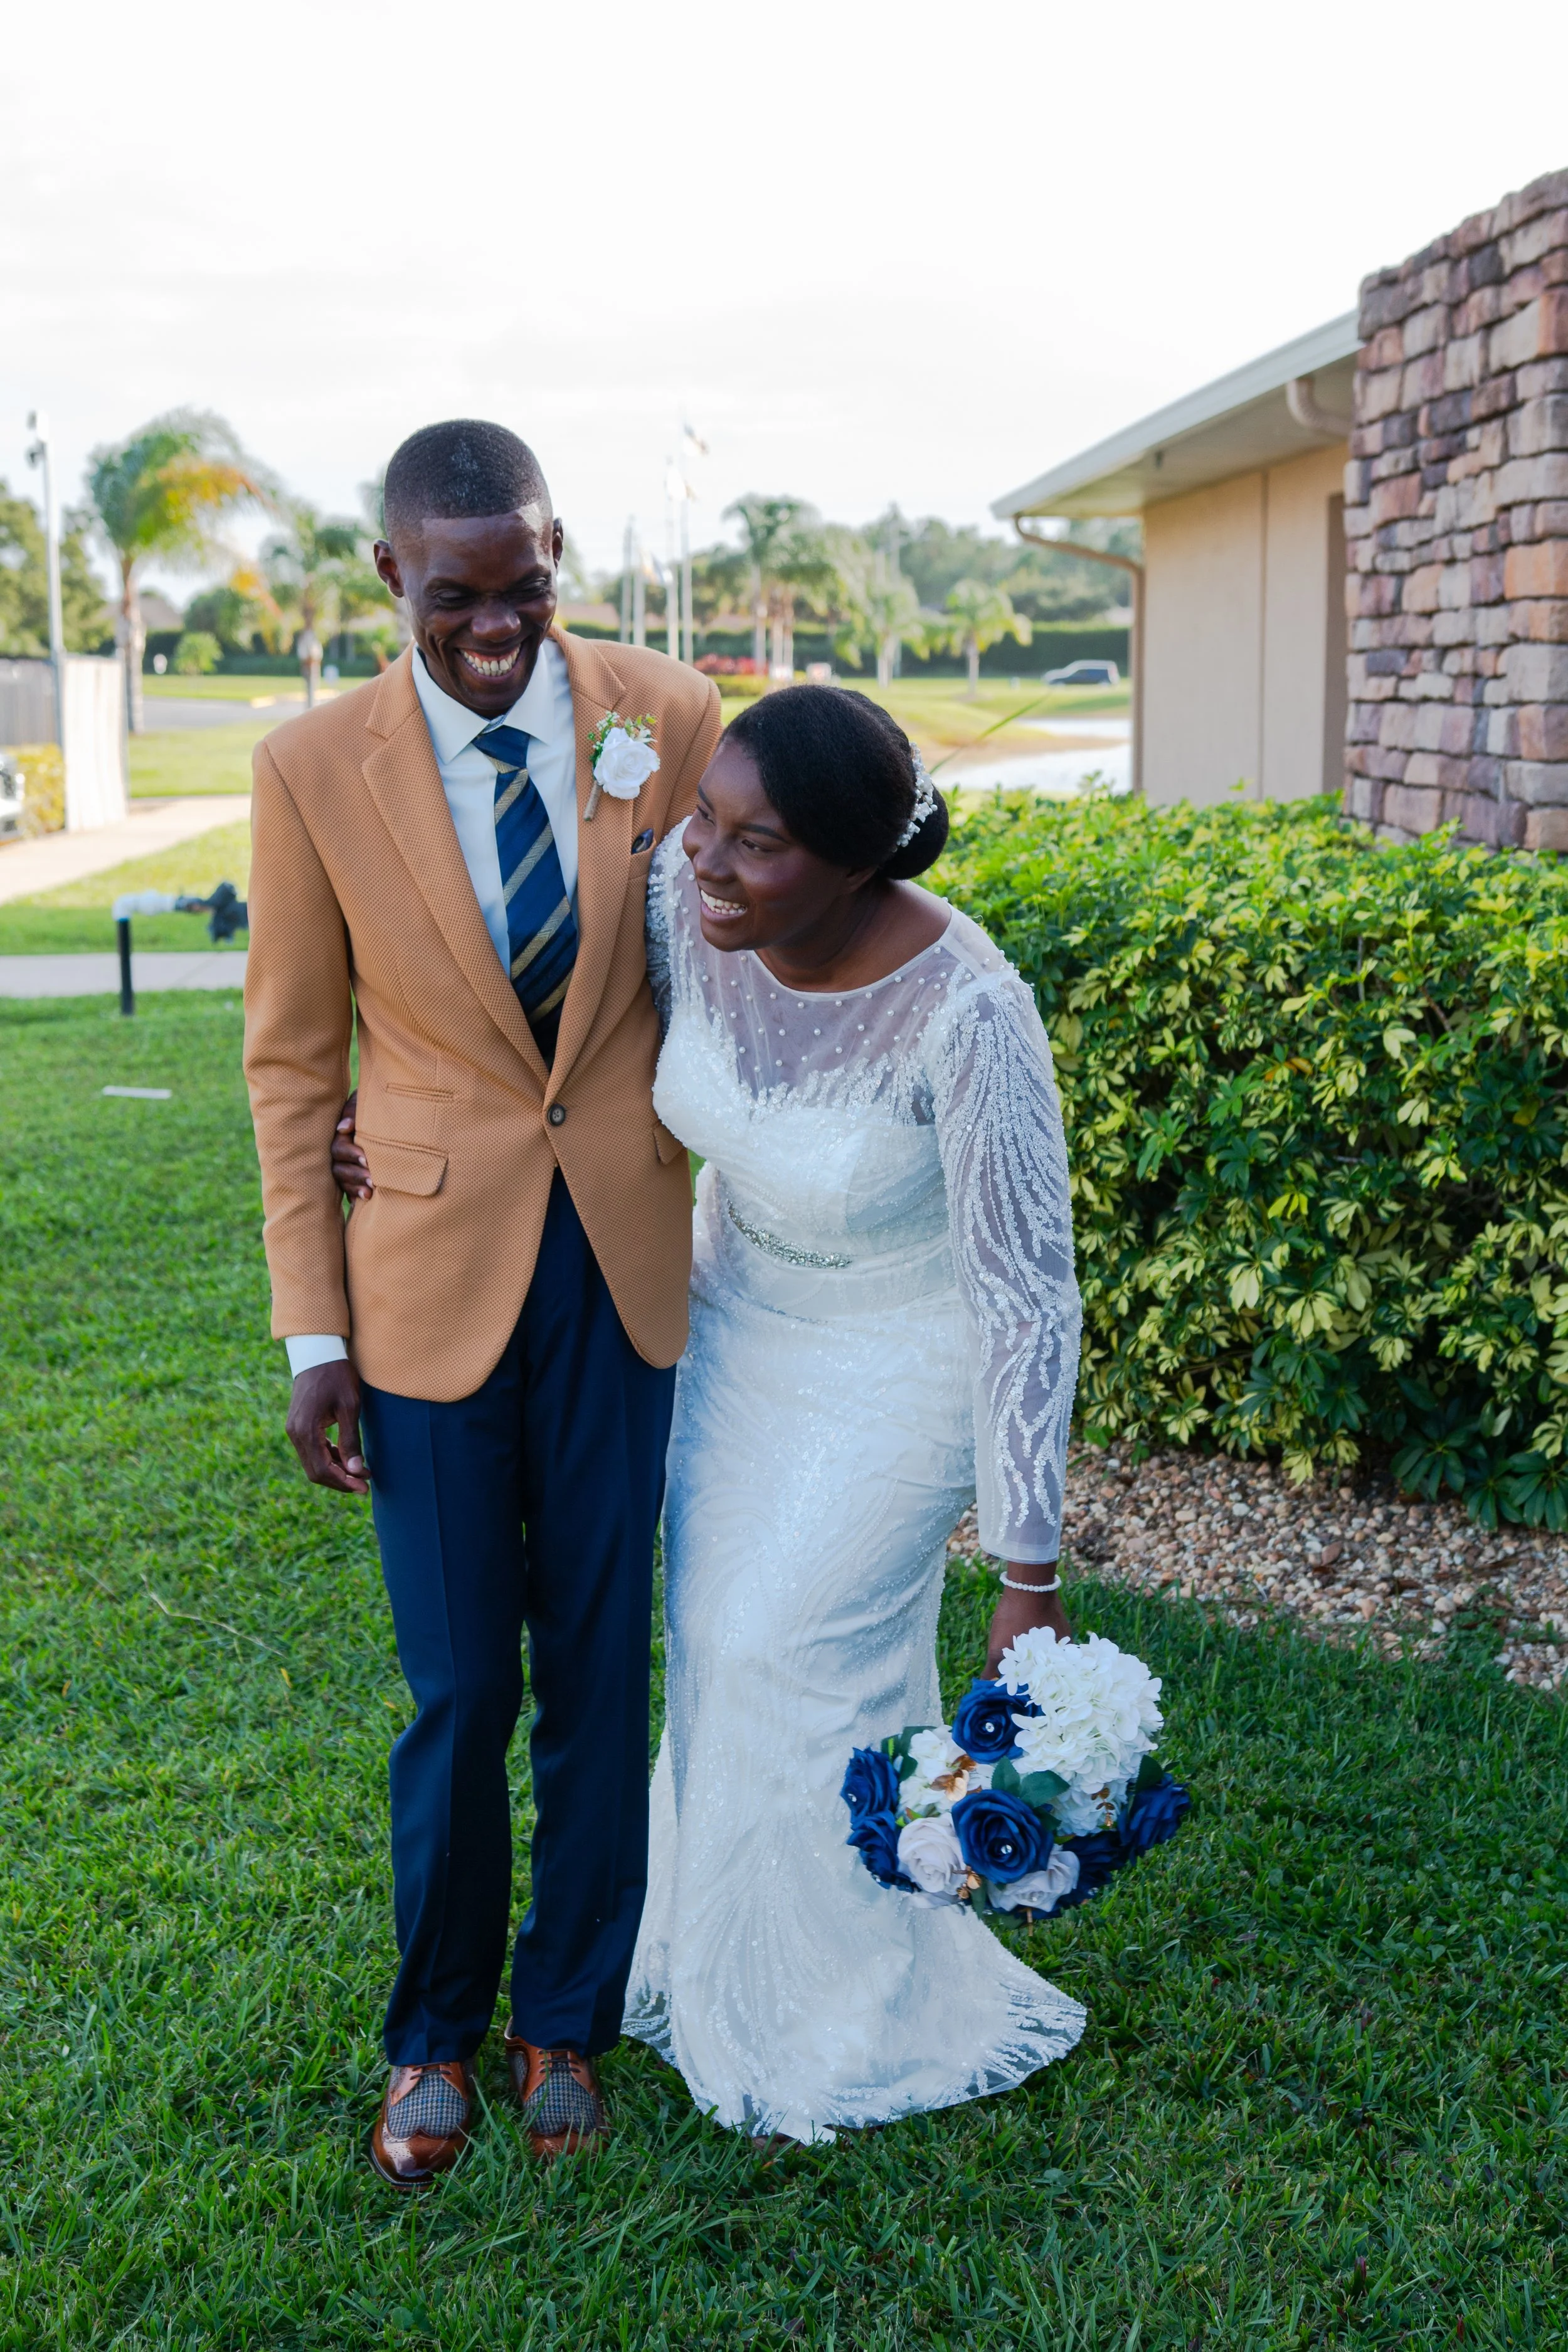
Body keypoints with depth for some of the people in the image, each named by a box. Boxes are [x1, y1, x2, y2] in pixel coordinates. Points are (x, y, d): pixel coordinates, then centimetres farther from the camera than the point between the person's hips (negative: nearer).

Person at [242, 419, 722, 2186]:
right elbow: (292, 1062, -1)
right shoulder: (314, 770, -8)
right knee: (458, 1691, 8)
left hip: (628, 1263, 2)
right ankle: (436, 2026, 34)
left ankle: (565, 2015, 37)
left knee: (600, 1670, 13)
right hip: (432, 1277, -1)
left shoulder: (668, 721, -6)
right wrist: (312, 1336, -3)